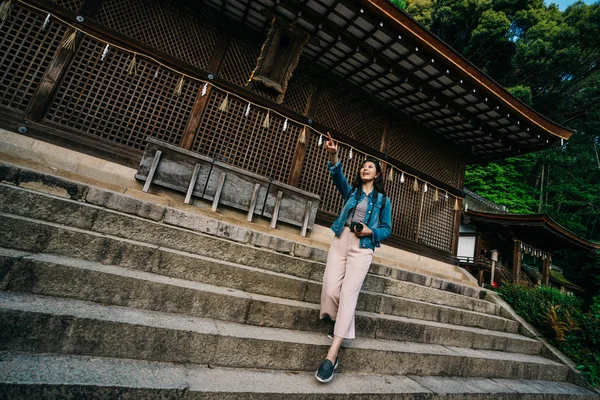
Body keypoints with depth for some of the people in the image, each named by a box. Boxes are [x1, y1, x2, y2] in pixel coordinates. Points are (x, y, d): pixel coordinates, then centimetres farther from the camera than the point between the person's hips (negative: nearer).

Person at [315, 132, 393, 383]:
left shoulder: (383, 200, 13)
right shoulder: (351, 191, 17)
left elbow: (387, 228, 11)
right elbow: (338, 176, -3)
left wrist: (371, 232, -11)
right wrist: (333, 156, -22)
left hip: (363, 247, -2)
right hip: (341, 240, 2)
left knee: (349, 292, -15)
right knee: (330, 289, -11)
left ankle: (332, 355, -17)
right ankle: (340, 324, 22)